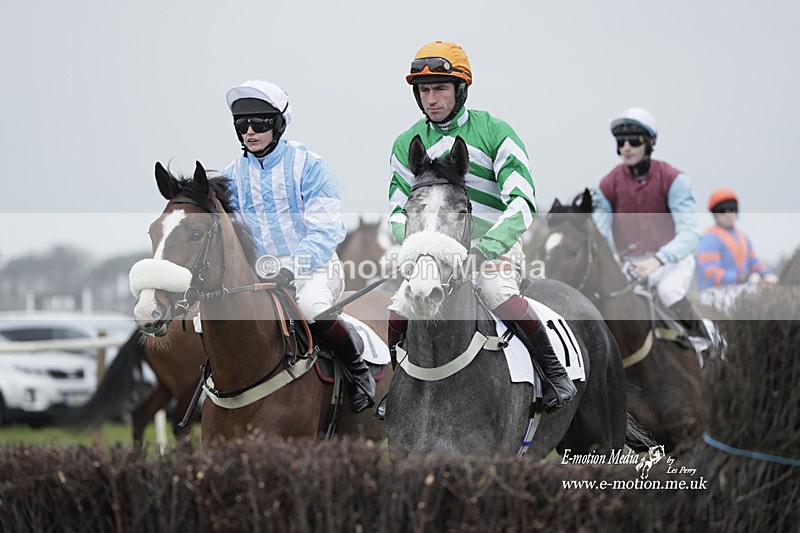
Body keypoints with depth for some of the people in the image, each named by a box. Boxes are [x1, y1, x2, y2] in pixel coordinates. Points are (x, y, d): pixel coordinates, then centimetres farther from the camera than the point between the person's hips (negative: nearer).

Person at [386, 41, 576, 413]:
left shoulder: (494, 132, -4)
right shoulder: (407, 145, 8)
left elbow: (522, 203, -12)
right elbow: (399, 212, 9)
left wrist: (486, 249, -27)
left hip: (497, 246, -4)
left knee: (496, 291, -33)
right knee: (398, 313, -17)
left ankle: (554, 372, -17)